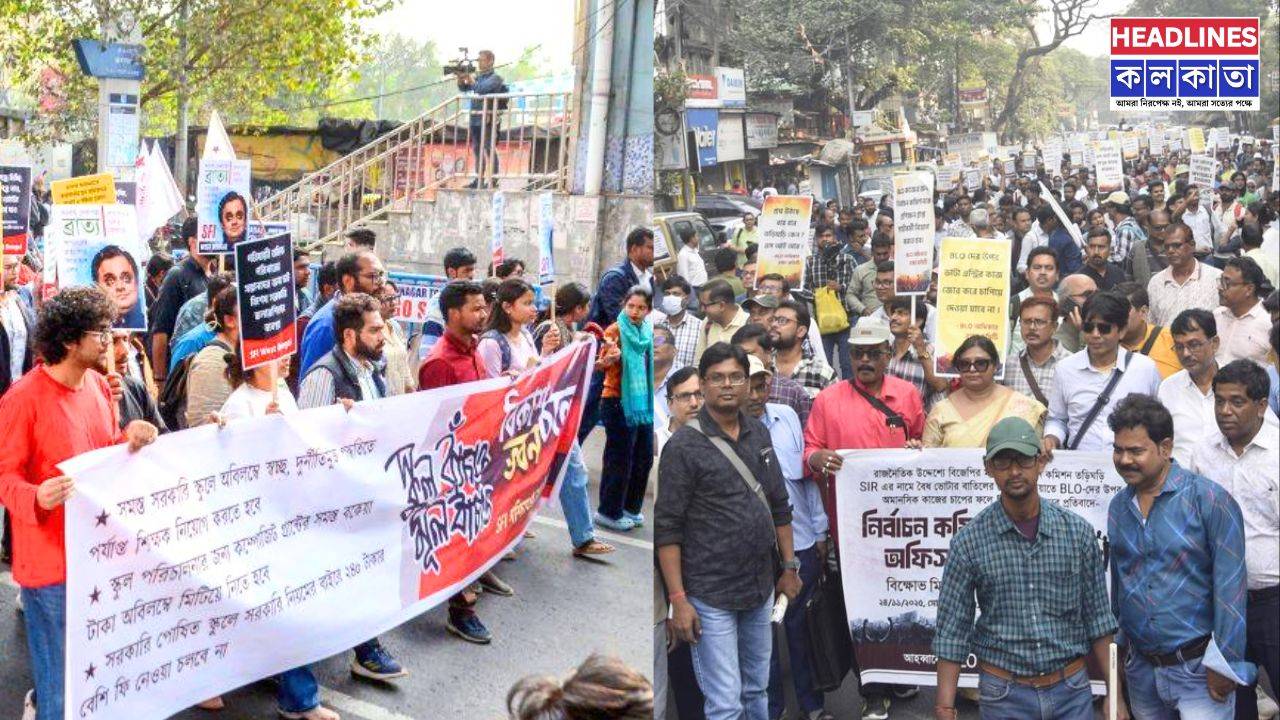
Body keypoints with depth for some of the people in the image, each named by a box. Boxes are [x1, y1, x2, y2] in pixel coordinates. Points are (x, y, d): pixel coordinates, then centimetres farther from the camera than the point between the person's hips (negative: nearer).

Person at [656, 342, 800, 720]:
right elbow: (667, 528, -12)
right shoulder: (683, 446, -11)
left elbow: (779, 506, 16)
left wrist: (790, 567, 13)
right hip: (711, 599, -6)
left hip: (761, 590, 6)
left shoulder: (759, 434, 8)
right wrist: (678, 599, -16)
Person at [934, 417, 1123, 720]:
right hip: (1005, 695, -1)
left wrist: (1114, 695, 3)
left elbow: (1099, 620, 5)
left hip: (1072, 693, 1)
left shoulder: (1078, 532, -1)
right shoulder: (969, 542, -6)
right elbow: (952, 633, -3)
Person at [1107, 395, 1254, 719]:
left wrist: (1224, 663, -15)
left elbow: (1230, 587, -13)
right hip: (1140, 667, 5)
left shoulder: (1208, 499, -11)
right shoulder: (1118, 506, 6)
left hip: (1198, 668, -5)